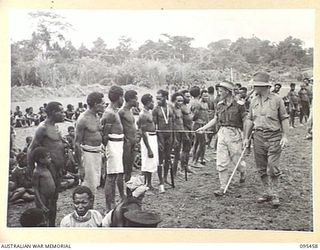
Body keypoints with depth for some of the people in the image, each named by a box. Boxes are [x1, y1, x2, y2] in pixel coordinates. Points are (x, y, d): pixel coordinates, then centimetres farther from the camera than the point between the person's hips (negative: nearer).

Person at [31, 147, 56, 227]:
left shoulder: (46, 169, 7)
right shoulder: (37, 172, -17)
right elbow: (35, 189, -17)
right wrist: (41, 205, -19)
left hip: (52, 200, 8)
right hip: (43, 201, -8)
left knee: (52, 220, 19)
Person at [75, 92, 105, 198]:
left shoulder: (97, 117, 11)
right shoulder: (83, 119, -16)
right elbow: (77, 143, -17)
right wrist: (80, 167, -19)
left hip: (97, 153, 9)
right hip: (87, 153, -9)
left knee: (95, 185, 14)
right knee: (88, 188, -6)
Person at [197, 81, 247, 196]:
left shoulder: (238, 104, -7)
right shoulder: (220, 105, 9)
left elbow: (246, 121, -5)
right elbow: (215, 119, 20)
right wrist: (203, 128, 13)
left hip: (234, 134, -5)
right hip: (222, 133, 5)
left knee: (236, 160, 5)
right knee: (221, 163, 2)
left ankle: (242, 172, 41)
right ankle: (223, 187, 9)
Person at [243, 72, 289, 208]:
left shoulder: (277, 99, -3)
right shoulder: (254, 101, 10)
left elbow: (284, 119, -1)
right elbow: (250, 120, 14)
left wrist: (285, 136, -9)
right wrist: (246, 137, 10)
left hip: (274, 137, -5)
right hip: (258, 136, 5)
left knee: (273, 168, -7)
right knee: (261, 168, 8)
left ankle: (275, 195, 3)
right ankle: (267, 193, 20)